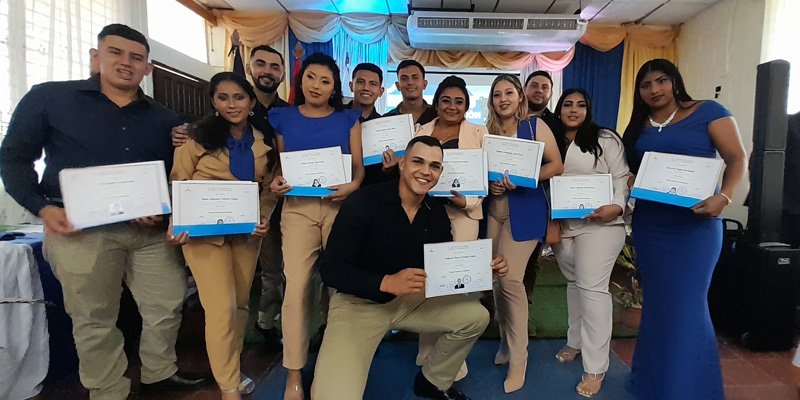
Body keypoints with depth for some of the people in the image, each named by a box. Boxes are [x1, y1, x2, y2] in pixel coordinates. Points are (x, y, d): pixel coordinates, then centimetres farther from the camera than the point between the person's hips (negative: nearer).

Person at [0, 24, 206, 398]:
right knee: (95, 320, 8)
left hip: (149, 230, 3)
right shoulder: (48, 98, 1)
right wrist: (42, 208, -10)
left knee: (167, 306, 9)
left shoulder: (163, 119, 9)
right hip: (80, 229, -3)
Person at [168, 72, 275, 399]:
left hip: (246, 232, 4)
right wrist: (176, 225, -16)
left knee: (241, 303, 13)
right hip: (204, 231, -4)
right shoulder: (198, 136, -4)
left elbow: (267, 187, 9)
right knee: (221, 309, -8)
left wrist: (264, 219, -7)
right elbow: (179, 183, -3)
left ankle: (231, 368, 33)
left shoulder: (262, 141, 5)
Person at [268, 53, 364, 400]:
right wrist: (275, 182, -7)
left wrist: (353, 186, -15)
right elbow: (281, 163, 14)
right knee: (296, 286, -6)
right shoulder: (282, 117, 12)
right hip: (298, 207, 0)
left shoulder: (348, 119, 10)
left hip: (340, 204, 0)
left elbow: (358, 165, 5)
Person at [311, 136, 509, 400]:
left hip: (411, 299, 6)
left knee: (476, 317, 0)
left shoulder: (437, 213, -1)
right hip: (358, 303, -6)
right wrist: (386, 282, -35)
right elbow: (330, 268, -21)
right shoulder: (364, 202, -19)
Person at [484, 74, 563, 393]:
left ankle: (518, 357, 5)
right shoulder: (488, 131, 9)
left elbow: (556, 165, -6)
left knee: (510, 278, -11)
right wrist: (489, 185, -8)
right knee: (496, 277, 6)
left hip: (525, 208, -4)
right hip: (494, 208, 5)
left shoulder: (534, 125, -2)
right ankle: (506, 341, 26)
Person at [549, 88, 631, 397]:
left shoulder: (605, 139, 0)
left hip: (599, 224, -5)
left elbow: (622, 177, -4)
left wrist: (616, 206, -20)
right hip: (562, 225, 5)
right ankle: (575, 342, 32)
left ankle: (595, 368, -2)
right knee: (574, 283, 16)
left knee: (592, 287, -9)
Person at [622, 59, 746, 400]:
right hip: (648, 225, 5)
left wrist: (723, 197, -23)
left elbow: (737, 159, -6)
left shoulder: (707, 111, -2)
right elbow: (629, 174, 14)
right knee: (657, 302, 13)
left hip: (695, 225, -4)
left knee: (686, 305, -4)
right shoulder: (637, 127, 10)